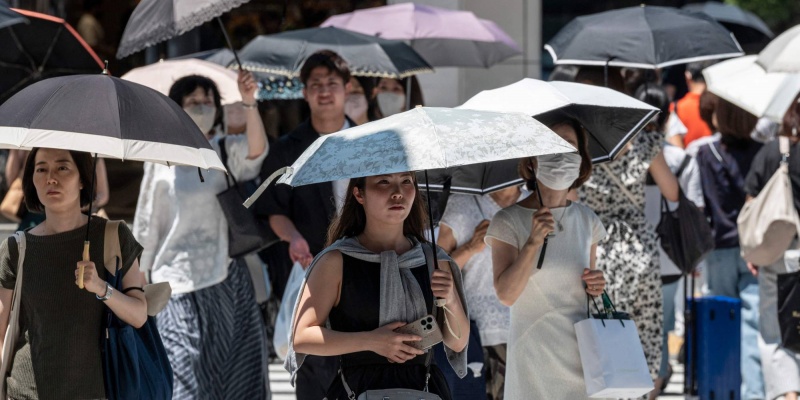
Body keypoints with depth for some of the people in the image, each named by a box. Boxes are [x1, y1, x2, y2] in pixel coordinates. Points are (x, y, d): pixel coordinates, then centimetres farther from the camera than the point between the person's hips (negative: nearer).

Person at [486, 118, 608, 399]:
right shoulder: (509, 221, -4)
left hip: (580, 353, 4)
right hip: (535, 352, -4)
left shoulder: (586, 220, 10)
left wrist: (595, 287, 0)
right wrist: (533, 242, -23)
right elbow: (506, 294, -14)